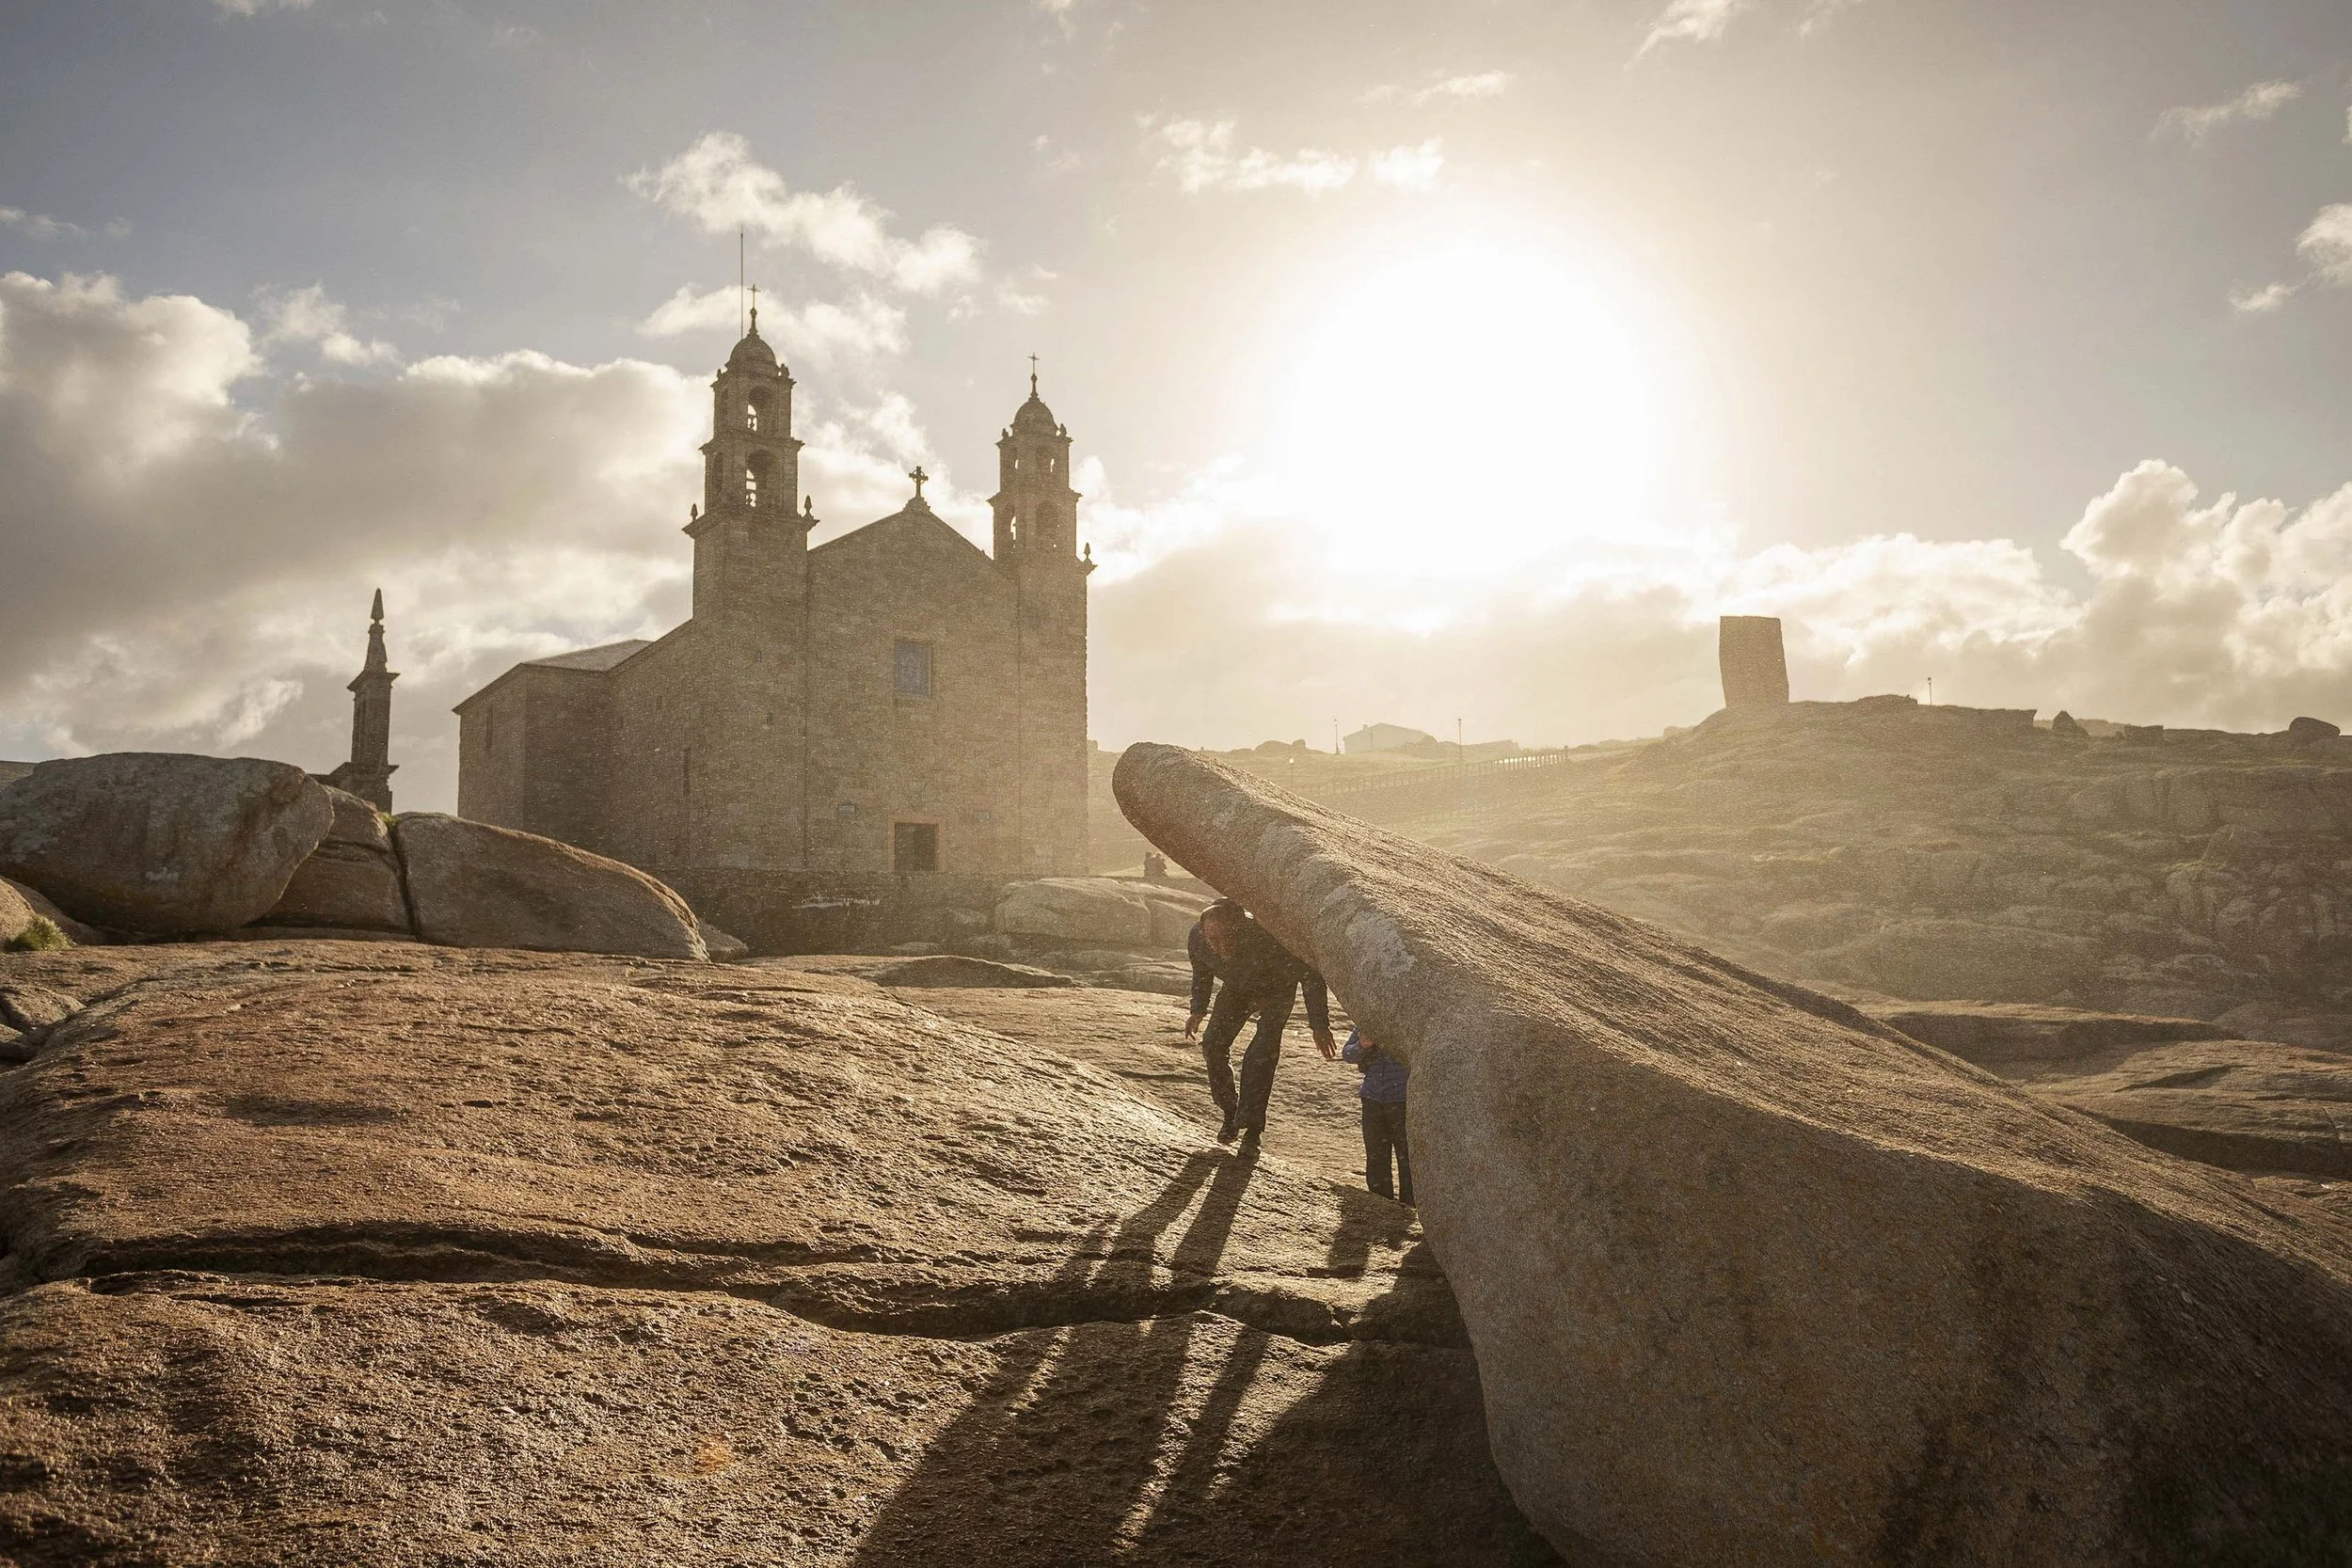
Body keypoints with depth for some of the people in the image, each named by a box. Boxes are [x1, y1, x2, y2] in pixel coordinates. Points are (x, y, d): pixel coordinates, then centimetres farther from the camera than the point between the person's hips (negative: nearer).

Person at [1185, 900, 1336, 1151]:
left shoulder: (1265, 939, -44)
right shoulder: (1197, 938, -29)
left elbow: (1309, 975, -33)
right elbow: (1201, 973, -2)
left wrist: (1319, 1025, -35)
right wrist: (1198, 1010, -6)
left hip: (1276, 991, -4)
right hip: (1236, 989, 5)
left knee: (1261, 1055, -19)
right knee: (1213, 1044, -6)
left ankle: (1252, 1129, -9)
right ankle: (1230, 1114, 13)